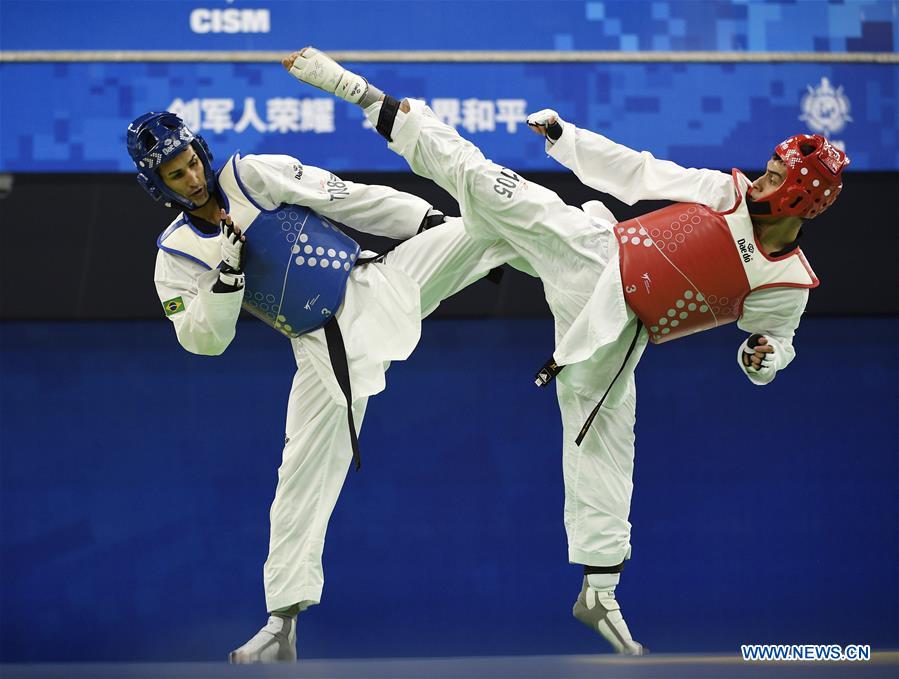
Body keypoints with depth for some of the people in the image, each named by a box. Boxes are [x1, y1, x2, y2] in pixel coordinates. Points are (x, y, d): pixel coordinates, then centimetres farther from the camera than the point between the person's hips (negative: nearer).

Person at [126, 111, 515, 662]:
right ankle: (283, 621, -1)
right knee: (304, 473, -5)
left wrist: (436, 226, -4)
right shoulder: (177, 256, 0)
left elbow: (353, 201, -3)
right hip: (323, 349, 0)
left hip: (376, 282, 0)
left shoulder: (253, 175, -3)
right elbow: (205, 340, -8)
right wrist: (228, 270, -20)